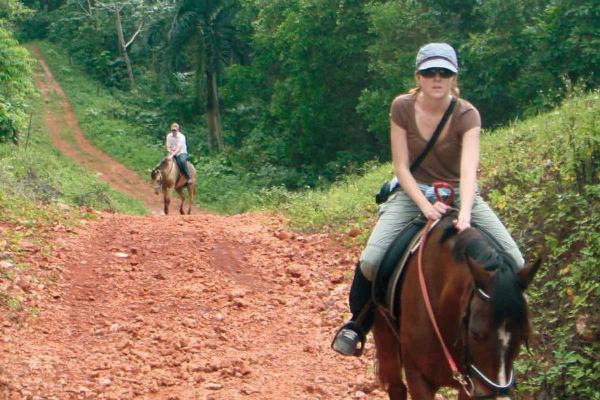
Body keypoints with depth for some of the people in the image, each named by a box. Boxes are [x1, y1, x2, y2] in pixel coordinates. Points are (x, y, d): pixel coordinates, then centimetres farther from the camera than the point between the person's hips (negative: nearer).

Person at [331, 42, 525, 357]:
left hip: (459, 194, 1)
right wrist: (426, 206, -25)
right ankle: (358, 322, 5)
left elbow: (469, 169, -26)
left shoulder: (467, 115, -13)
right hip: (413, 192, 0)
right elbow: (401, 167, -10)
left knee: (514, 262, -15)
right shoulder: (402, 108, -10)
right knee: (371, 260, -23)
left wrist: (464, 215, -42)